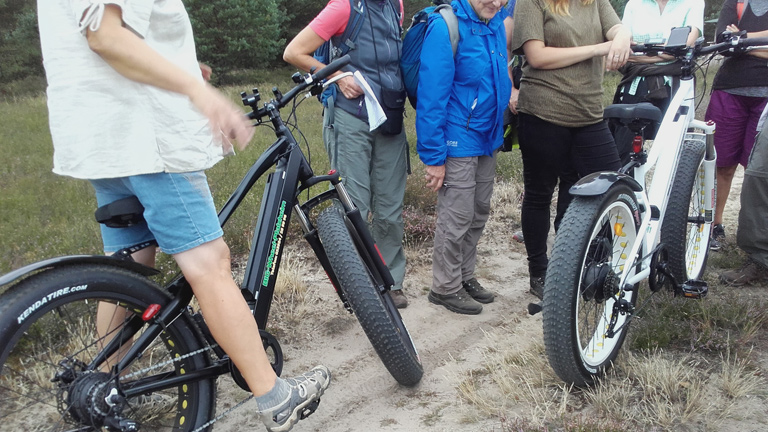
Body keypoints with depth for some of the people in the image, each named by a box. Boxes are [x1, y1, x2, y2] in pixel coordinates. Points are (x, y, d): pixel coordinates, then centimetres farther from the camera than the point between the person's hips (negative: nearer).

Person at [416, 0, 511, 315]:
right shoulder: (445, 27, -17)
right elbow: (431, 94, -19)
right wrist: (433, 157, -19)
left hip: (488, 138, 8)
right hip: (457, 142, -8)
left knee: (479, 214, 16)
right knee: (457, 219, 1)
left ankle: (465, 277, 32)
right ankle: (445, 288, 18)